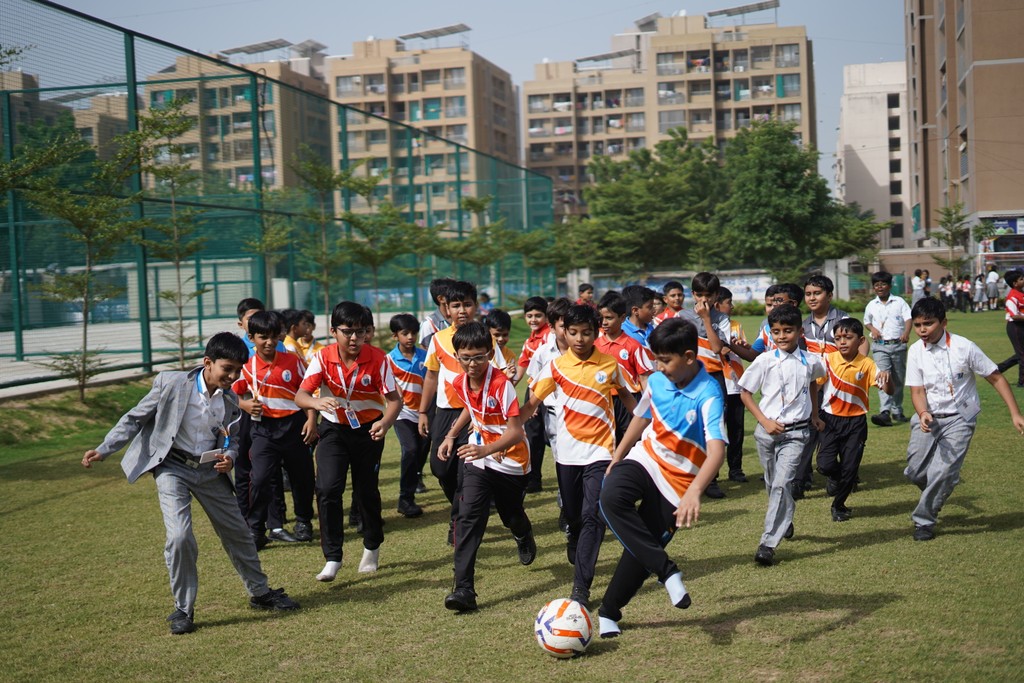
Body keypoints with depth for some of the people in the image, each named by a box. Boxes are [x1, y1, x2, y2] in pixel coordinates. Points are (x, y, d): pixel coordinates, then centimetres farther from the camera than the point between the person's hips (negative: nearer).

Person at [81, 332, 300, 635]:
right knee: (180, 536, -19)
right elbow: (135, 419, -6)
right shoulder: (171, 383, -16)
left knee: (238, 533, 12)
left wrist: (229, 456, -12)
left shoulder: (231, 398, -3)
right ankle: (183, 609, 1)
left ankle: (260, 593, 34)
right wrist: (103, 450, -12)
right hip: (172, 467, -4)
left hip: (210, 470, 4)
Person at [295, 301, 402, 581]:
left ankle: (372, 548, 36)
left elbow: (394, 399, -18)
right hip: (334, 429, 0)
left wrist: (385, 423, -38)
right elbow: (300, 395, -22)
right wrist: (317, 402, -45)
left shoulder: (377, 359, -20)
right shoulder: (323, 357, -17)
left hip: (368, 430, 0)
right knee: (327, 488, -15)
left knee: (366, 491, 10)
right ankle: (332, 558, -6)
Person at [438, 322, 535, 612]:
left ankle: (525, 539, 58)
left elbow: (515, 432, -32)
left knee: (512, 516, 19)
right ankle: (463, 588, -17)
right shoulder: (460, 383, -6)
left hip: (510, 460, -4)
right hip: (478, 459, 4)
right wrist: (451, 435, 8)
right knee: (468, 518, -14)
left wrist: (486, 449, -46)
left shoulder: (501, 384, -27)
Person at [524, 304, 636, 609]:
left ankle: (581, 587, -11)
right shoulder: (556, 366, -2)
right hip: (567, 452, 1)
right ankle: (576, 543, 49)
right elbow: (532, 403, -2)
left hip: (600, 451, -1)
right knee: (573, 515, 14)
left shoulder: (610, 364, -1)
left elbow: (625, 395, 16)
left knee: (593, 516, -12)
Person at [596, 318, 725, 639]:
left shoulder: (708, 395, -23)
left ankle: (609, 611, 24)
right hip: (645, 458, 4)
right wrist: (615, 461, 21)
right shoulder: (656, 381, -4)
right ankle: (666, 569, -22)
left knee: (641, 550, 0)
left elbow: (717, 450, -35)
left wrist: (694, 491, -50)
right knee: (611, 496, -29)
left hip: (678, 479, -4)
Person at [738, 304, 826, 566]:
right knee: (772, 484, 15)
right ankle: (785, 522, 43)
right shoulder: (765, 361, -6)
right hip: (768, 430, 1)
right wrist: (764, 421, -8)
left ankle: (768, 544, -15)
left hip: (795, 432, -1)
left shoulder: (810, 361, 0)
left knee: (782, 484, -15)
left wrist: (815, 415, 22)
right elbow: (745, 392, 0)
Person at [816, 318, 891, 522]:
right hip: (830, 419, 0)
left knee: (850, 467, 3)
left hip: (855, 422, 0)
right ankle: (835, 478, 25)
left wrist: (886, 378, -32)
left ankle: (838, 505, 27)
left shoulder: (866, 364, -7)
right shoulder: (828, 360, -7)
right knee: (826, 464, -13)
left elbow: (888, 390, -10)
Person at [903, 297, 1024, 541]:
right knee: (915, 471, -3)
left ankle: (924, 520, 3)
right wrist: (923, 414, -27)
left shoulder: (964, 347, -13)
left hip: (959, 418, -3)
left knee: (942, 472, -16)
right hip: (928, 417, 3)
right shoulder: (915, 351, -4)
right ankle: (936, 495, 32)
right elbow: (917, 390, -6)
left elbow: (996, 378, -7)